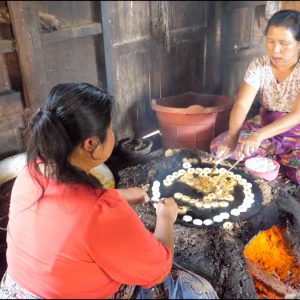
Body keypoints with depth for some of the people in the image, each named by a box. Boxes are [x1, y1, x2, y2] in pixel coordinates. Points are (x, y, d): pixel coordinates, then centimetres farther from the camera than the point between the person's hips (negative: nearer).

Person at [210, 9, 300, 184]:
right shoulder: (259, 65, -9)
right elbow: (241, 106, -17)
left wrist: (259, 136, -41)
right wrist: (232, 137, -36)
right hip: (265, 127, 4)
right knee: (218, 146, -17)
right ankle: (282, 160, -6)